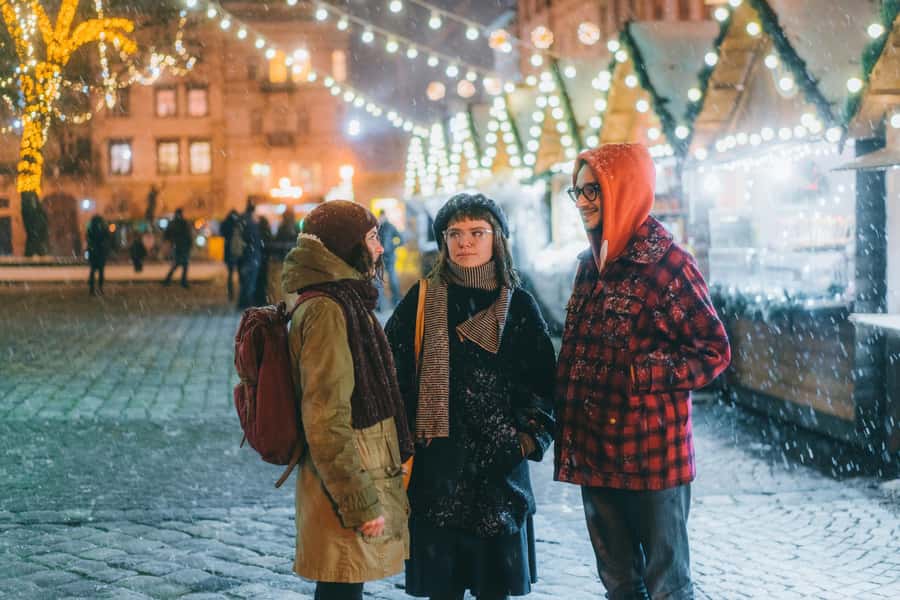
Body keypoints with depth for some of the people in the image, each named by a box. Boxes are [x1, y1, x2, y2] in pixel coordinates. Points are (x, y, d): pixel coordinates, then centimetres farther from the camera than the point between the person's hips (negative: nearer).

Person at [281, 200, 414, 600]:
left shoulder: (342, 300, 13)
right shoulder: (327, 311, -19)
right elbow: (326, 424, -23)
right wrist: (362, 504, -21)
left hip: (357, 482, 10)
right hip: (346, 491, -10)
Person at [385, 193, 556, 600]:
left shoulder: (519, 305, 6)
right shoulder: (422, 301, 2)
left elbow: (541, 379, 10)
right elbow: (393, 372, 2)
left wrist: (531, 434, -1)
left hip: (500, 464, 1)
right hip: (438, 463, -1)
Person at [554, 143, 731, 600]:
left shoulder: (667, 263, -12)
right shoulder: (590, 264, 11)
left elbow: (714, 352, -13)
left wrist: (643, 374, -20)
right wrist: (568, 433, 13)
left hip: (652, 454, -7)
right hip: (596, 451, 7)